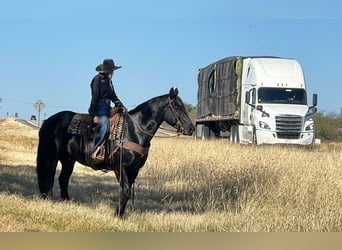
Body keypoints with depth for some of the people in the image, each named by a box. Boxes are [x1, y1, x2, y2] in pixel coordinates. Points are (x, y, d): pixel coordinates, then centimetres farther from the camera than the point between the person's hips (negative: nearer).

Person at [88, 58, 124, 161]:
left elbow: (113, 96, 28)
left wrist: (121, 106, 14)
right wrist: (94, 115, -17)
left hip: (107, 107, 10)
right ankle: (95, 152, -33)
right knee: (104, 124, -29)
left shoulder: (108, 80, 20)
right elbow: (95, 97, -12)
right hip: (99, 107, -10)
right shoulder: (98, 79, -7)